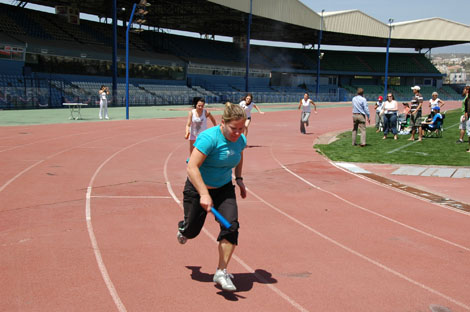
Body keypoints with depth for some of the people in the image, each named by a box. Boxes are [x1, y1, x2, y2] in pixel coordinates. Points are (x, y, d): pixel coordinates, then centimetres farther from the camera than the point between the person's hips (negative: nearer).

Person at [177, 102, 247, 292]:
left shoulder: (241, 140, -7)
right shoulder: (209, 138, -28)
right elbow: (192, 168, -32)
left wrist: (239, 178, 9)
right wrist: (204, 194, -38)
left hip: (224, 189, 4)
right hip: (198, 189, -4)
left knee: (231, 225, -17)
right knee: (192, 230, 11)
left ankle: (221, 272, -7)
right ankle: (182, 228, 52)